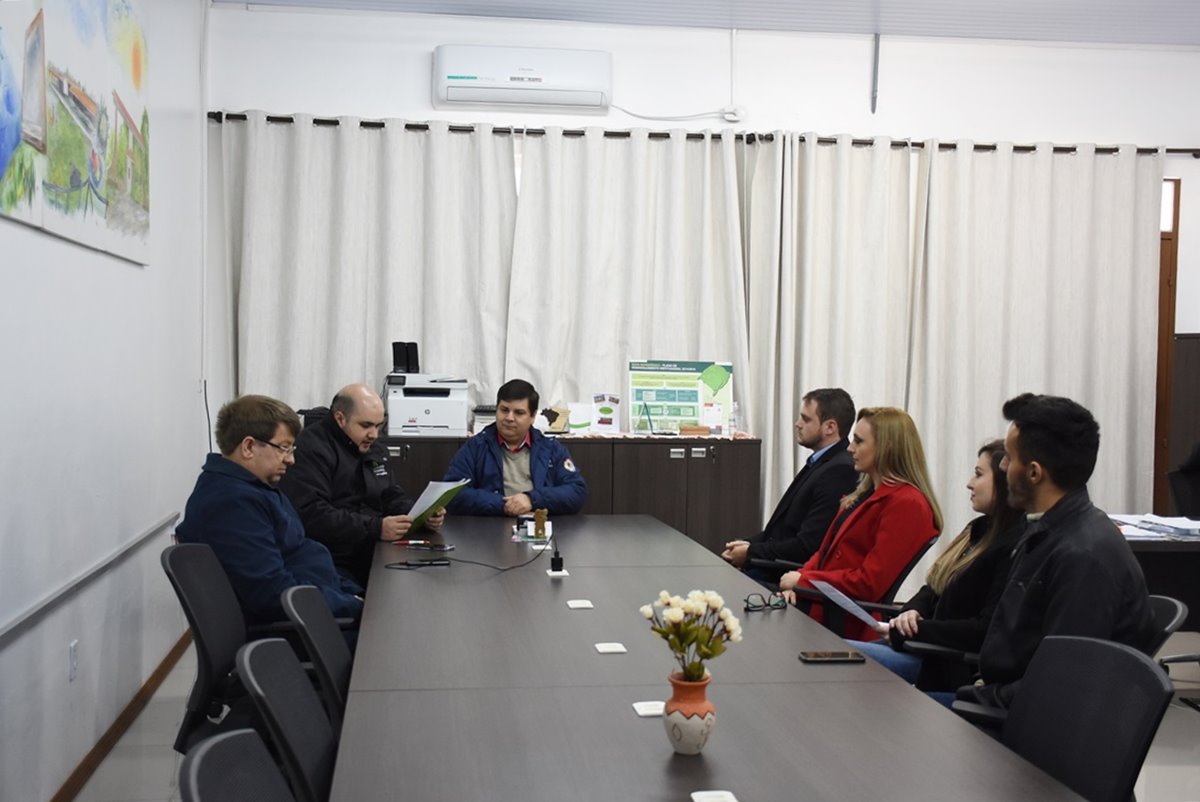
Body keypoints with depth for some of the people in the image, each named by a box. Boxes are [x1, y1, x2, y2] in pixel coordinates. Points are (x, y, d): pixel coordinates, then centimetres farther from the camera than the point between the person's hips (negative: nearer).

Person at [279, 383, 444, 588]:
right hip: (334, 566, -8)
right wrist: (376, 528, -24)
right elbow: (311, 515, -21)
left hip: (374, 555, 8)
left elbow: (392, 497, 24)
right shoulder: (311, 448, -10)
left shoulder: (374, 449, 19)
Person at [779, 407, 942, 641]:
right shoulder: (867, 493, 19)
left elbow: (870, 583, -18)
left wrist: (803, 580, -9)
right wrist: (796, 583, -2)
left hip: (847, 627, -9)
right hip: (822, 609, 9)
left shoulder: (906, 504, -13)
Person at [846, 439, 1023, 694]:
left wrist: (916, 630, -15)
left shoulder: (1014, 548, -16)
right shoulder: (980, 529, 15)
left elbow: (986, 630, -22)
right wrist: (912, 611, -3)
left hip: (954, 667, -9)